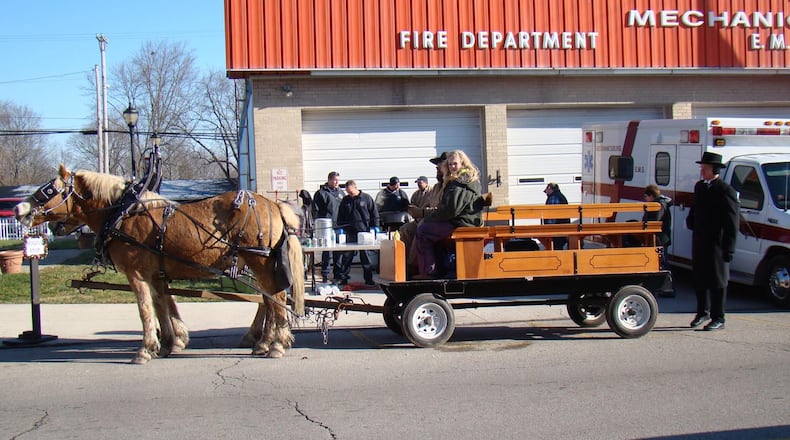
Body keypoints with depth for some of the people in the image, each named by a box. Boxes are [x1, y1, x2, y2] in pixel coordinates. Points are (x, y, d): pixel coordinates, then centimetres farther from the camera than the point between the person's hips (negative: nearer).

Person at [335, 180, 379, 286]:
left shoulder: (366, 198, 3)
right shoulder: (345, 200, 11)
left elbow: (374, 214, 5)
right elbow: (340, 216, 16)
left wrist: (375, 227, -1)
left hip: (364, 231, -2)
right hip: (349, 232, 2)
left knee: (366, 255, 3)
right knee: (346, 255, 0)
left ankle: (368, 278, 9)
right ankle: (342, 277, 4)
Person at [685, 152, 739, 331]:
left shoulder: (726, 191, -13)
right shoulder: (699, 187, 10)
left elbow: (732, 223, -15)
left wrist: (728, 249, -17)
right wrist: (691, 222, 9)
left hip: (717, 244, -7)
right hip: (699, 242, 7)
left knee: (717, 281, 1)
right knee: (700, 279, 15)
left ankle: (718, 318, 10)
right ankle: (703, 312, 30)